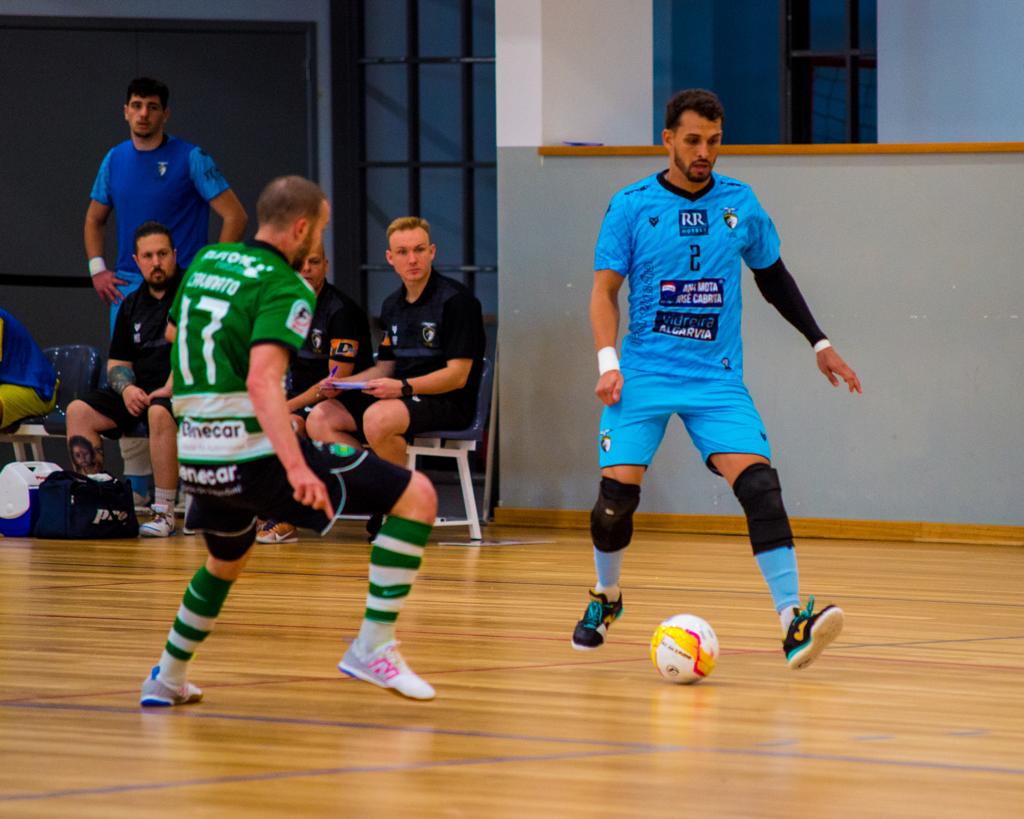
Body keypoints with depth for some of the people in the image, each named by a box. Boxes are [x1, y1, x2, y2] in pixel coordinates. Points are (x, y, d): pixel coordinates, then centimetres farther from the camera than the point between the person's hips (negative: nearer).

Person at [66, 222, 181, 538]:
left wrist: (172, 387, -24)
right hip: (138, 391, 7)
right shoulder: (132, 305, 18)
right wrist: (127, 388, -4)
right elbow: (116, 362, 19)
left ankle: (164, 512, -35)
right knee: (78, 411, -13)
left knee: (160, 413, -39)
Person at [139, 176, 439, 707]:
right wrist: (296, 468, -34)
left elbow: (175, 334, 33)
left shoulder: (204, 263, 13)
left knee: (227, 561, 37)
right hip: (255, 454, -8)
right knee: (416, 495, -6)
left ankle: (167, 679, 43)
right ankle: (372, 647, -11)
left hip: (195, 459, 8)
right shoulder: (285, 288, -10)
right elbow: (262, 381, -25)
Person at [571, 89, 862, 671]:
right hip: (645, 374, -1)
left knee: (758, 480, -18)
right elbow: (605, 289, 0)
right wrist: (608, 362, -13)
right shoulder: (632, 206, -2)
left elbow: (774, 277, 19)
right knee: (618, 491, -8)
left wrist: (820, 343, 16)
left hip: (718, 378, 1)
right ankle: (607, 597, 23)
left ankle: (793, 621, -24)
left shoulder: (740, 203, 5)